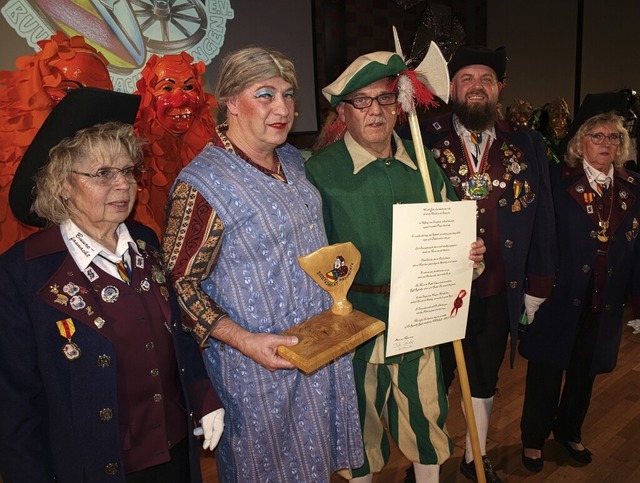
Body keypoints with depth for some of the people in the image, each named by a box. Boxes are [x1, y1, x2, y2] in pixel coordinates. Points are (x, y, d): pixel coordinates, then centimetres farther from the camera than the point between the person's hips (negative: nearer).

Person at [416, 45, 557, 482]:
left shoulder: (527, 145, 2)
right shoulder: (422, 140, -7)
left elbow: (543, 219, 4)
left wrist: (538, 286, 3)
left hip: (498, 293, 3)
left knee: (485, 381, 22)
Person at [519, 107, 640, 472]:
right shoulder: (557, 180, -8)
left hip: (606, 305, 4)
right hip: (560, 300, -4)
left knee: (585, 373, 20)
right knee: (546, 372, 10)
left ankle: (570, 432, 43)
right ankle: (534, 438, 31)